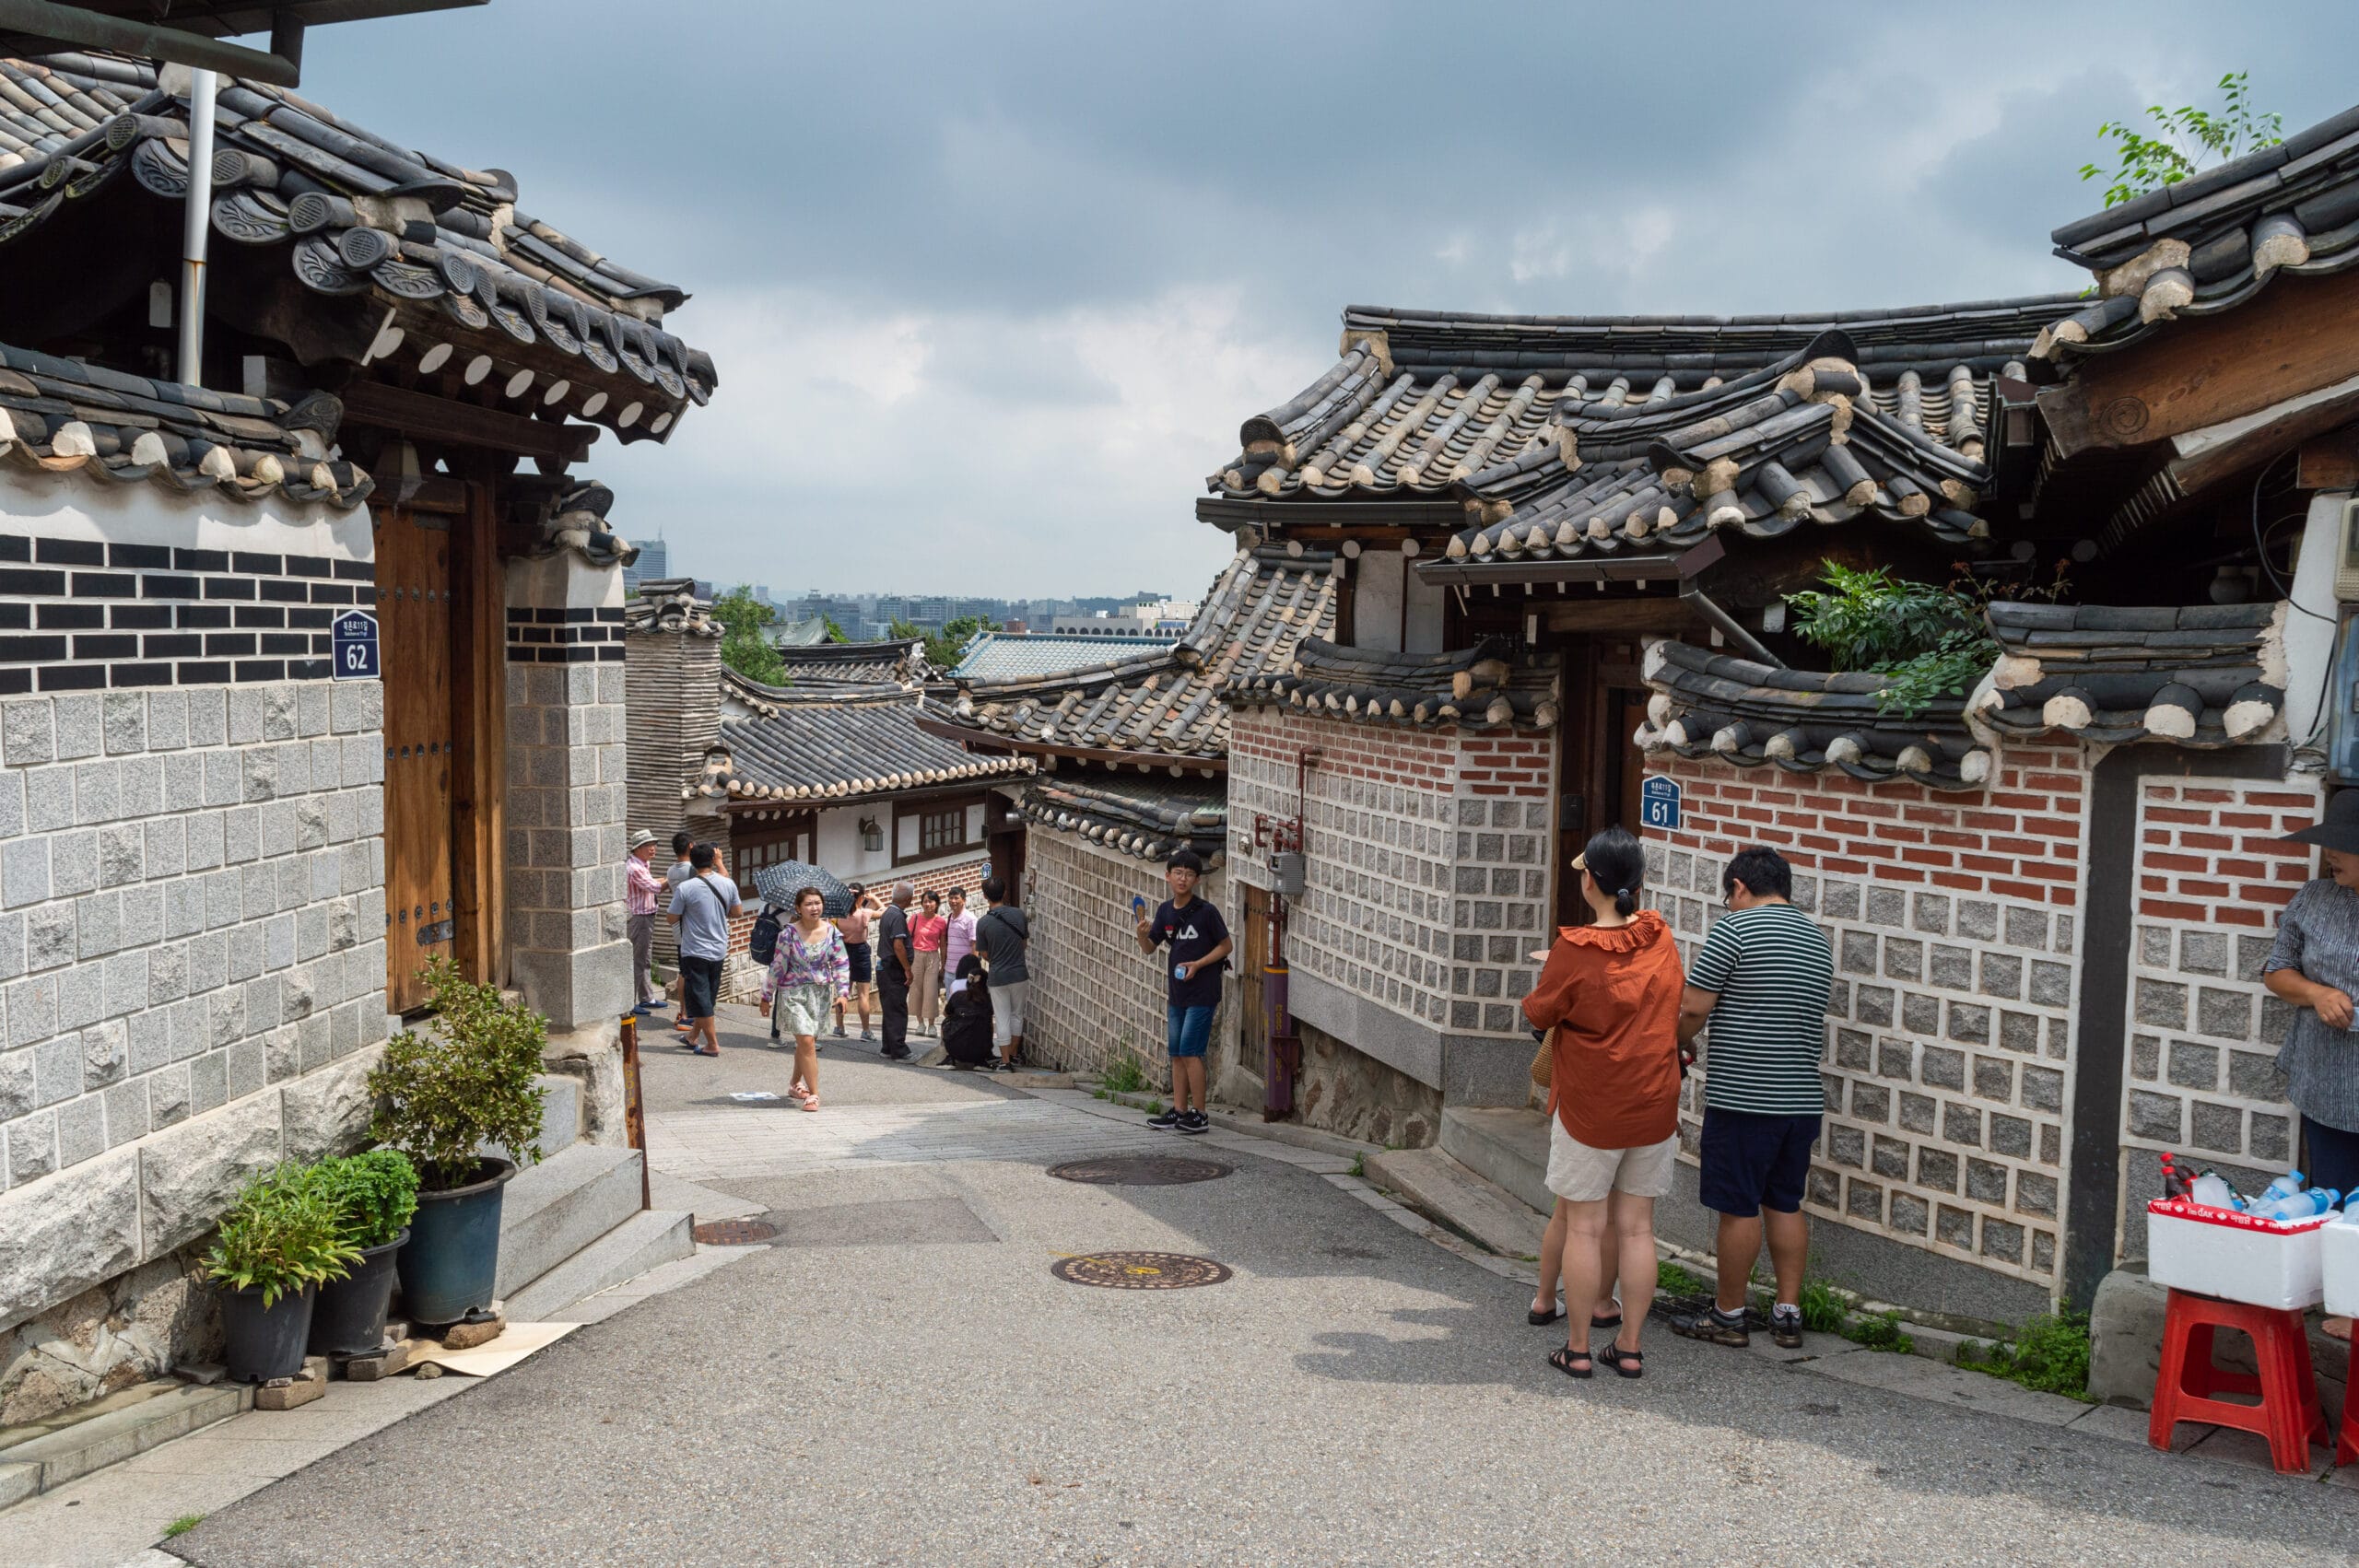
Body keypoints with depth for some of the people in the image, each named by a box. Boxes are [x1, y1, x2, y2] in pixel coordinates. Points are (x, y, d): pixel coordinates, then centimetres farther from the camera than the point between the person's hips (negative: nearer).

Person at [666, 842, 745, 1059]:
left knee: (700, 999, 3)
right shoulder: (728, 884, -5)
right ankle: (694, 1036, 30)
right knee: (707, 997, 18)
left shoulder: (685, 889, -16)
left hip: (694, 951, -5)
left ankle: (713, 1044, 4)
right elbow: (738, 911, 8)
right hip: (719, 949, 5)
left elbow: (673, 919, -8)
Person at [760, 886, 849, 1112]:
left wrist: (842, 991, -13)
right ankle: (813, 1094, -9)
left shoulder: (832, 933, -2)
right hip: (793, 993, -4)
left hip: (821, 993, 4)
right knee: (807, 1041, -12)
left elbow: (841, 964, -1)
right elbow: (778, 966, -5)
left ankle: (795, 1085, 36)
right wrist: (767, 997, 0)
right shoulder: (789, 934, -11)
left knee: (805, 1042, 15)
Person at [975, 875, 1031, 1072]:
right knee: (1017, 1015, 18)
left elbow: (985, 954, 0)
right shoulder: (1018, 914, -5)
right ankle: (1014, 1054, 27)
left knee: (1002, 1019, 4)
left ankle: (1005, 1061, 4)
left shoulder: (983, 923, -10)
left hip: (997, 976, -2)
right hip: (1019, 973, 2)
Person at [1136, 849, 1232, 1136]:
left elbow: (1226, 946, -5)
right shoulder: (1165, 911, 5)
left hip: (1202, 992, -7)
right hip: (1177, 993, 7)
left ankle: (1199, 1115, -1)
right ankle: (1178, 1112, 17)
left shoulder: (1206, 912, -12)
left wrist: (1198, 964, -16)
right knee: (1177, 1054, 10)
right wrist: (1142, 933, -13)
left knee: (1190, 1052, -8)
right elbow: (1149, 948, 9)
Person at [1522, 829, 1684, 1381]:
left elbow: (1538, 1014, -3)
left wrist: (1549, 974, 15)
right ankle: (1629, 1348, 14)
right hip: (1654, 1107, 4)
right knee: (1636, 1226, 9)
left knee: (1584, 1226, 4)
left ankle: (1579, 1349, 10)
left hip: (1588, 1109, -4)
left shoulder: (1574, 952, -17)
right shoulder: (1661, 938, -2)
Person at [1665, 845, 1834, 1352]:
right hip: (1802, 1097, 7)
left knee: (1739, 1209, 2)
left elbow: (1694, 1008, -12)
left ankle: (1727, 1315, 11)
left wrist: (1676, 1046, 8)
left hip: (1742, 1097, -7)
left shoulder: (1735, 928, -10)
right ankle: (1788, 1314, 19)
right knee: (1785, 1205, 15)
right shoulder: (1818, 939, 13)